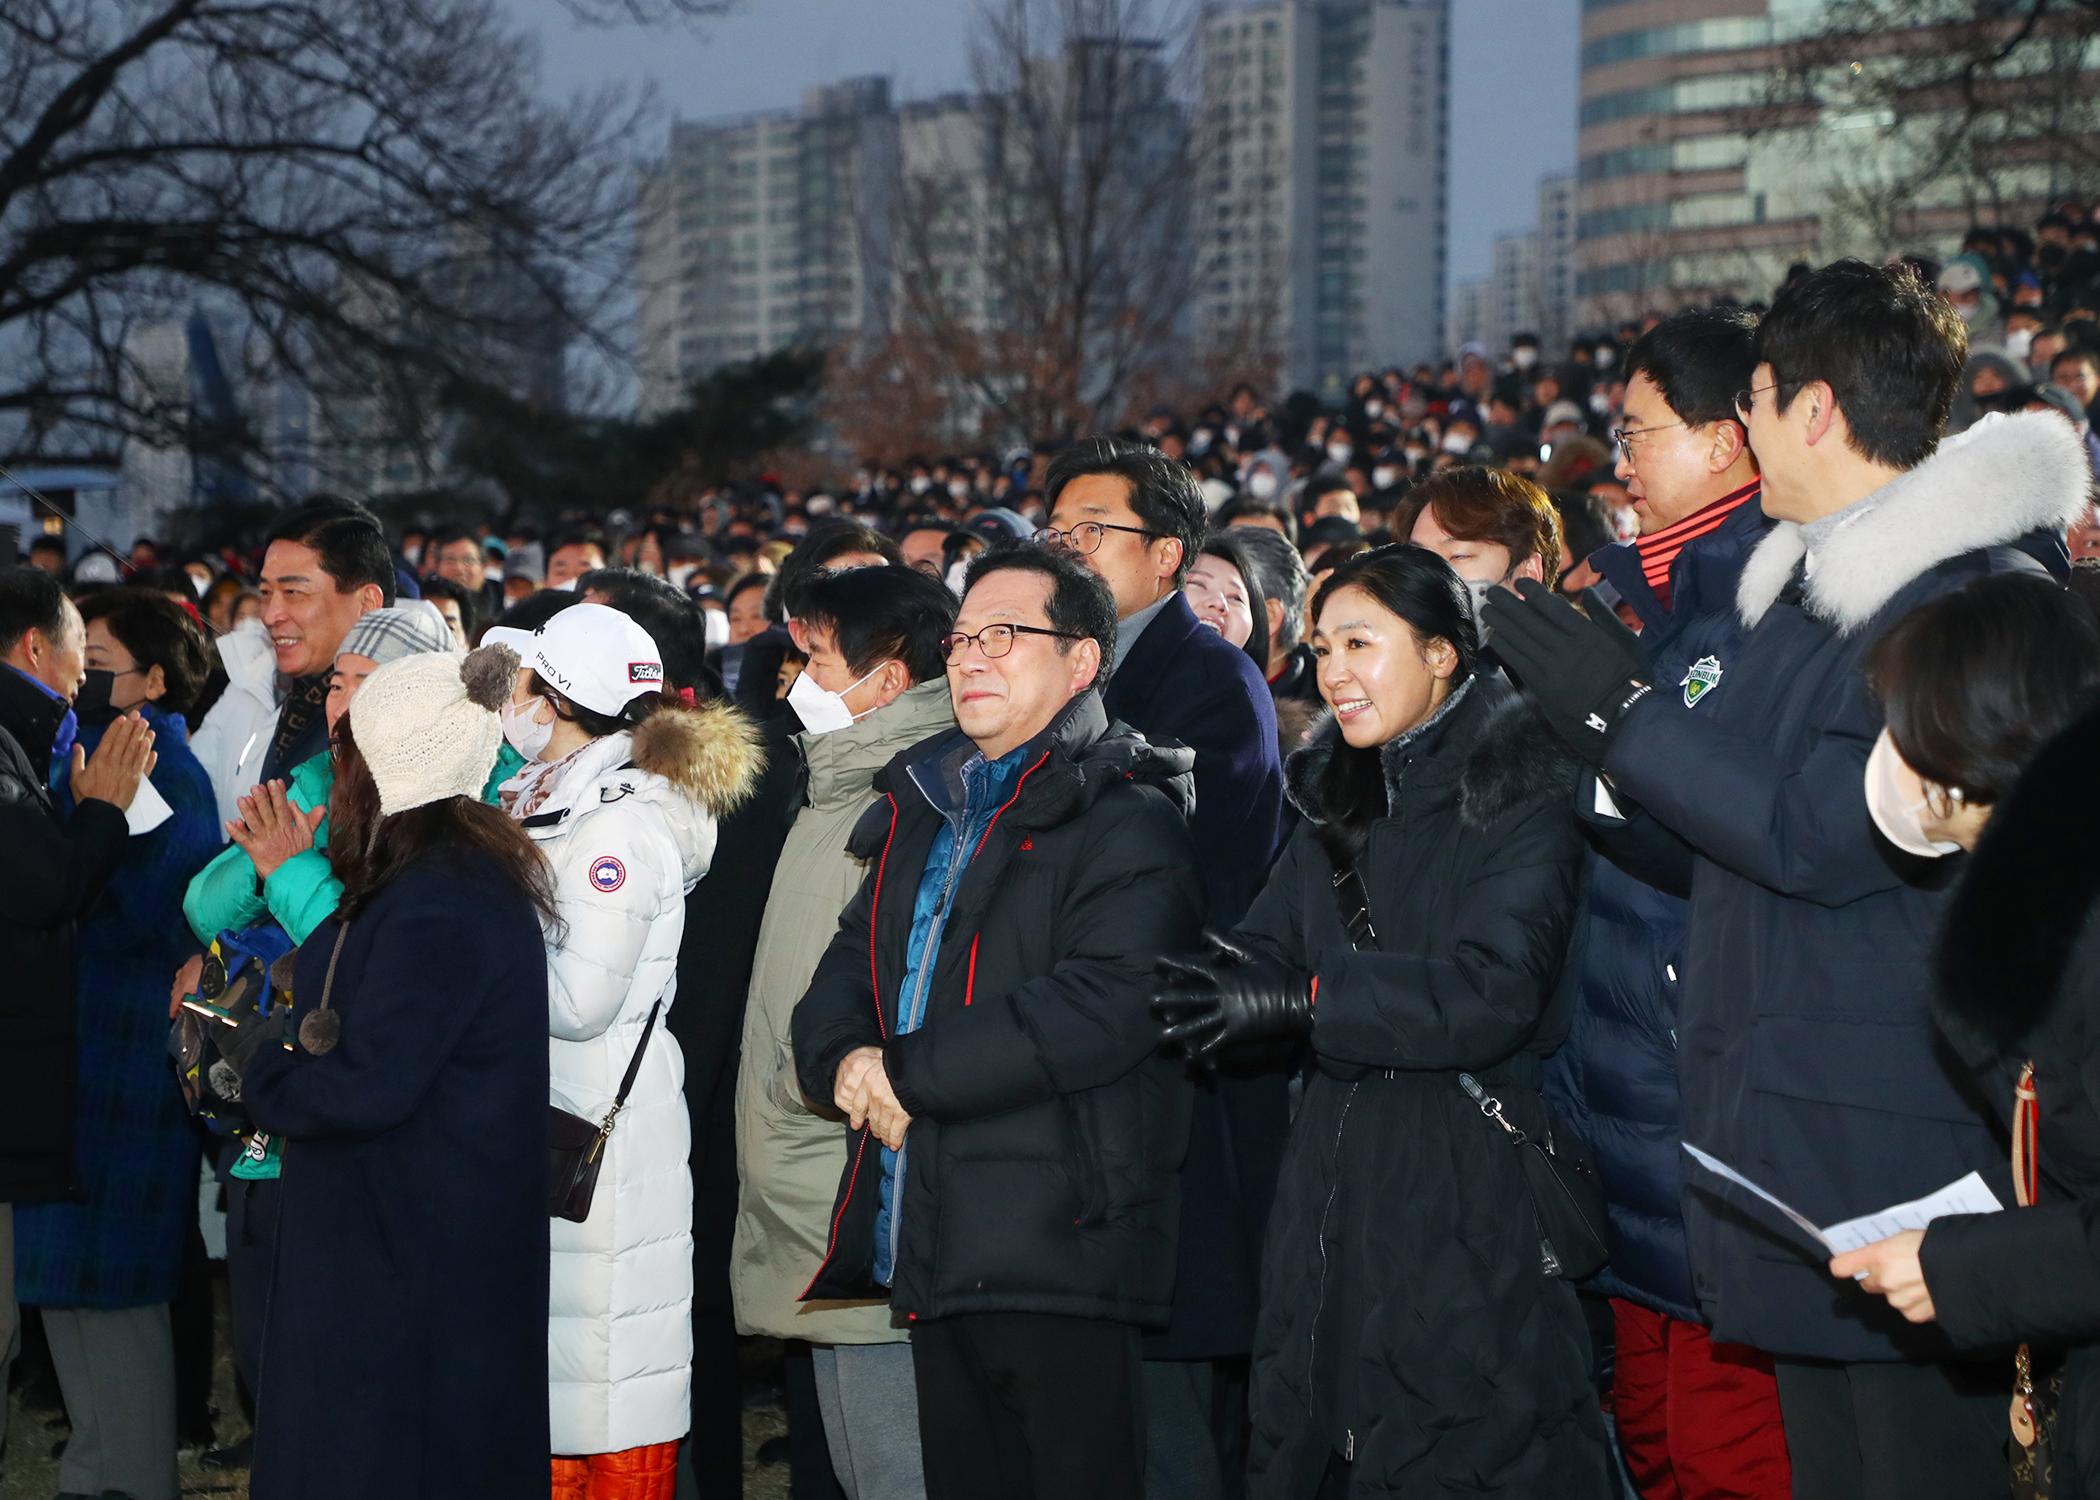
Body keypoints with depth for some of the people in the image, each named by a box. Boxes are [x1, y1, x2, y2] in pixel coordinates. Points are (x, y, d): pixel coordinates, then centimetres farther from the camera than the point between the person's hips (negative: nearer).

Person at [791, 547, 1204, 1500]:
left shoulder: (1128, 819, -7)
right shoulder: (921, 811, 20)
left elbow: (1102, 1008, -21)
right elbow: (846, 967, 17)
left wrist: (907, 1072, -15)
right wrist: (843, 1057, -7)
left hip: (1060, 1256, -8)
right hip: (929, 1255, 8)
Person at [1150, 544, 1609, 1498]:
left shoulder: (1518, 800, -6)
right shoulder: (1339, 806, 17)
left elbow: (1491, 993, -18)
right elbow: (1260, 959, 8)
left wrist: (1304, 998, -22)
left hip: (1474, 1194, -7)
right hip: (1338, 1189, 7)